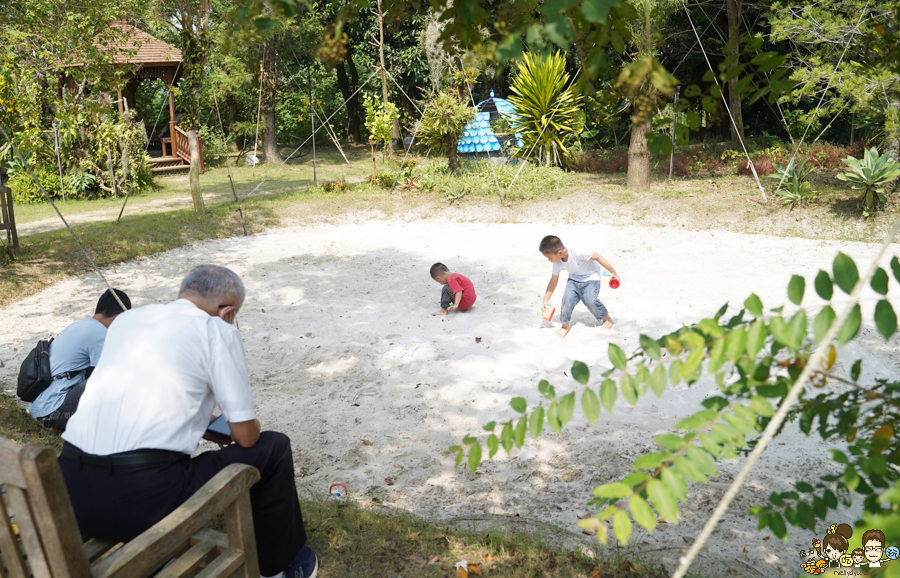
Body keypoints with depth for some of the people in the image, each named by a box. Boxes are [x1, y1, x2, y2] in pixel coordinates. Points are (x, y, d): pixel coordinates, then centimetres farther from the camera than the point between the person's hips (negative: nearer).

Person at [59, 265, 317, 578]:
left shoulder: (126, 318, 16)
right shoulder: (217, 331, -2)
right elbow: (246, 435, 0)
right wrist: (228, 429, 24)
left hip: (72, 493, 7)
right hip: (141, 499, -7)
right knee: (272, 448, 11)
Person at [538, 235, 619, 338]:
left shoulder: (577, 253, -35)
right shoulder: (557, 263, -14)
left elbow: (597, 257, -25)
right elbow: (553, 282, 0)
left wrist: (613, 272, -20)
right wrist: (545, 301, 3)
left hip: (590, 277, -5)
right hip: (574, 279, 5)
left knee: (590, 300, -23)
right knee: (567, 298, -18)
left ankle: (607, 319, 6)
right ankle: (565, 325, 3)